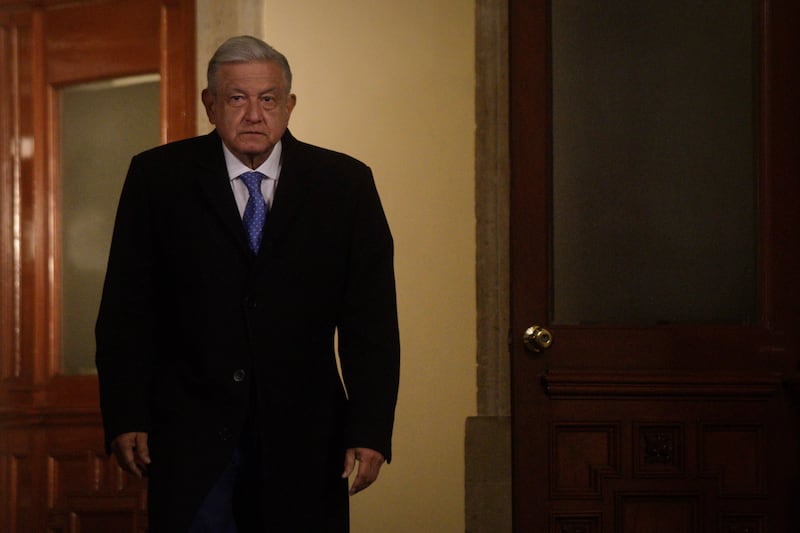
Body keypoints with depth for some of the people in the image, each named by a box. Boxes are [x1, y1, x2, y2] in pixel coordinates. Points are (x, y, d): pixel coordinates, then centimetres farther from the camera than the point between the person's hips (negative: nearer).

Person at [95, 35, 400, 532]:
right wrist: (125, 418, -6)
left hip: (301, 436, 1)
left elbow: (371, 319, 0)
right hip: (191, 435, -1)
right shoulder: (158, 178, 3)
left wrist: (370, 430, -7)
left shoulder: (345, 184, 3)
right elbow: (127, 309, 2)